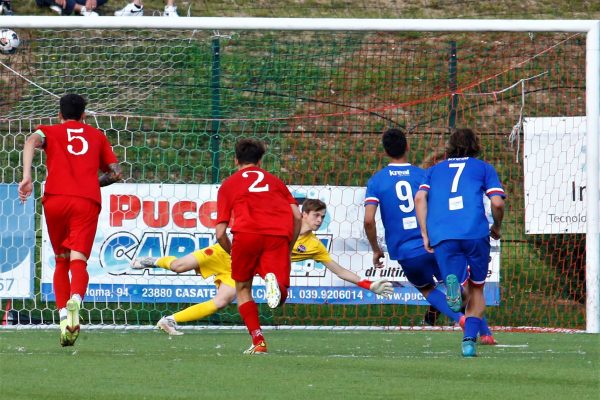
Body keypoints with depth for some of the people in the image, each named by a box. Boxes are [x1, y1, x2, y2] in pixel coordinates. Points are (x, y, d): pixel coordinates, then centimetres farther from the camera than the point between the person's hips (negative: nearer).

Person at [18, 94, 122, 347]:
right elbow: (115, 173, 21)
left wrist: (27, 177, -16)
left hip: (55, 199, 0)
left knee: (61, 261, 16)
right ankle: (75, 300, -43)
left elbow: (32, 141, -4)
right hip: (87, 202, 0)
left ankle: (63, 316, -1)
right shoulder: (97, 136, 24)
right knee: (78, 260, -12)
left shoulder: (50, 131, 20)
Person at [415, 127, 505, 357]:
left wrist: (425, 235, 9)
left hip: (442, 236, 1)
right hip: (475, 232, -1)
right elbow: (497, 202, 5)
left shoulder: (435, 170, 26)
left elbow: (420, 198, 9)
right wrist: (497, 228, 22)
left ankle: (454, 285, -37)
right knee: (476, 289, 16)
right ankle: (470, 340, 0)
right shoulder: (483, 168, 19)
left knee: (461, 292, 0)